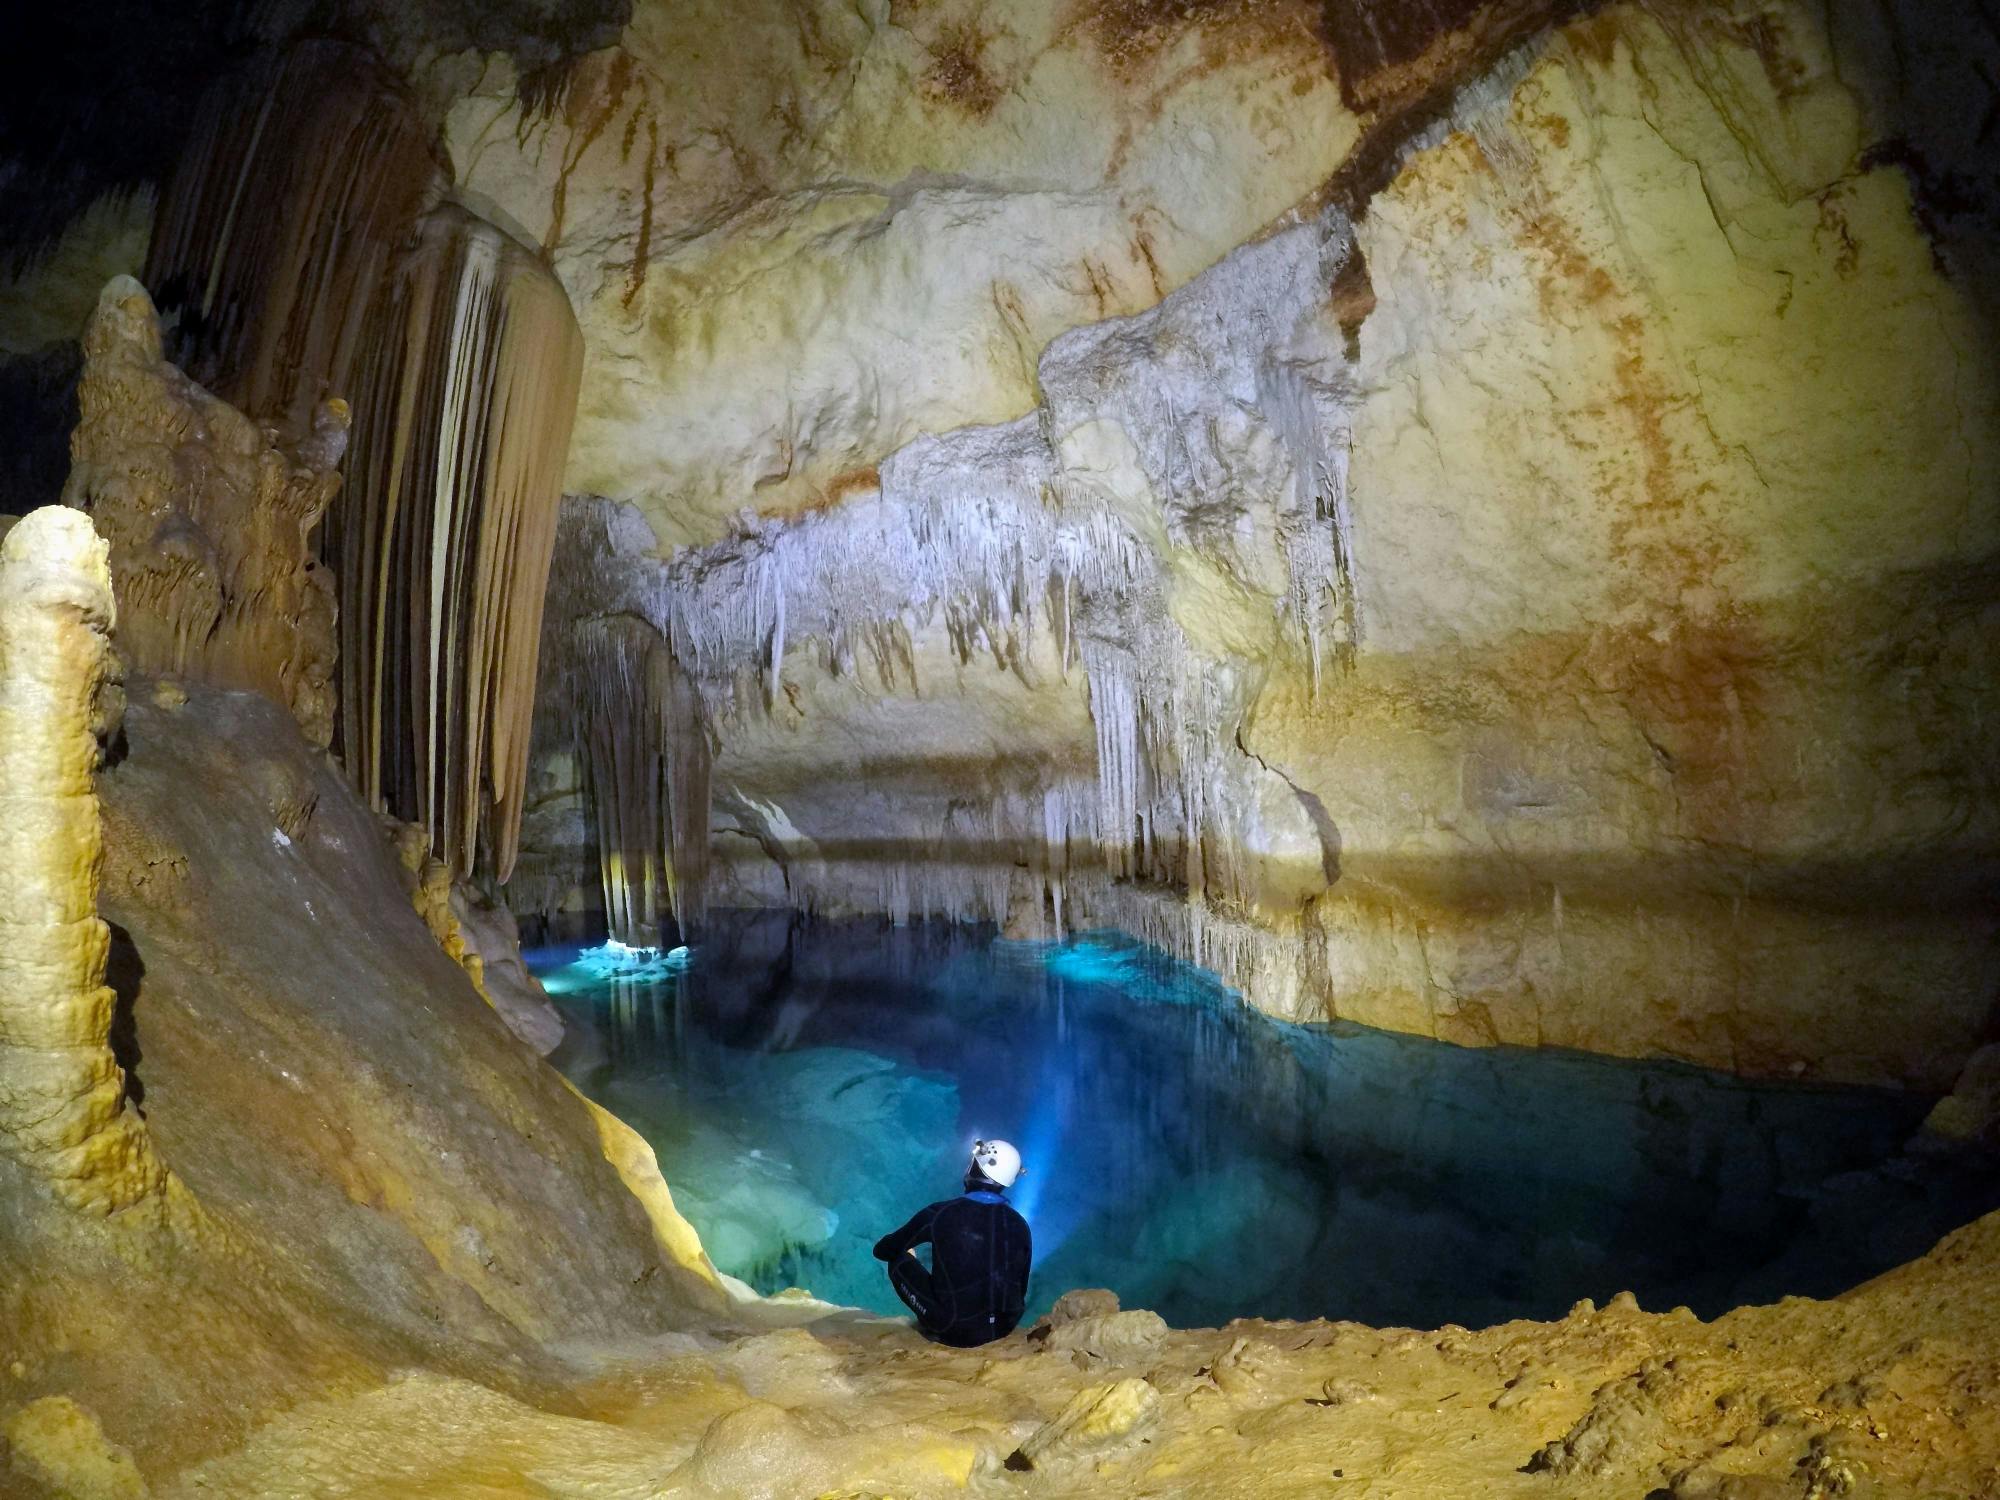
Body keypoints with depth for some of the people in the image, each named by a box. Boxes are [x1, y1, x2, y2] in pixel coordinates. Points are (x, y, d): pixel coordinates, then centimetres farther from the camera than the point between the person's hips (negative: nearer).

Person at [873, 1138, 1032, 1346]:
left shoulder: (940, 1214, -12)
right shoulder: (1019, 1225, -4)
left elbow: (883, 1250, 2)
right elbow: (1021, 1287, 9)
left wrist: (905, 1251, 25)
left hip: (954, 1331, -4)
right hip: (1003, 1329, 4)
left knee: (898, 1260, 13)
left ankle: (934, 1325, 14)